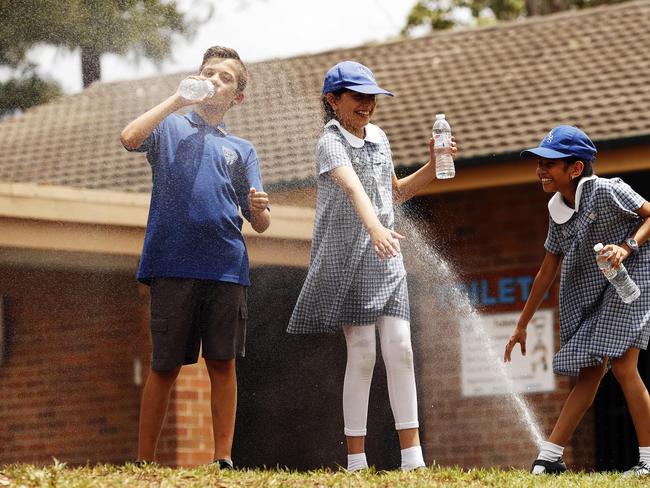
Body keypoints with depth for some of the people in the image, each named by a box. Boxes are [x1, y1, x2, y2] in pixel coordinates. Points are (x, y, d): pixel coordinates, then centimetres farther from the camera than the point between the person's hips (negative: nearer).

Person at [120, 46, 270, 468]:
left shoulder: (242, 150, 19)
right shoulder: (170, 128, 13)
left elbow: (260, 225, 12)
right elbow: (130, 138, -11)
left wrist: (260, 208, -12)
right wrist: (178, 99, -6)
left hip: (226, 268, 2)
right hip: (173, 264, -2)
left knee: (223, 363, 0)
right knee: (165, 366, 0)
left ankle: (224, 459, 4)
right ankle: (144, 461, 5)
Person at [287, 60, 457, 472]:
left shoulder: (379, 138, 13)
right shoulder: (332, 143, -10)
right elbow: (353, 188, -31)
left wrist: (434, 165, 13)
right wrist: (375, 228, -48)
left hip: (385, 257, 6)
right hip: (346, 257, -6)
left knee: (400, 348, -2)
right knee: (362, 351, -8)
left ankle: (412, 456, -2)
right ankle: (356, 461, -2)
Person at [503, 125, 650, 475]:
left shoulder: (605, 191, -15)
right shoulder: (558, 210, 7)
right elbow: (548, 271, 14)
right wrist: (522, 325, 18)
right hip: (589, 294, 7)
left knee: (621, 365, -17)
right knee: (589, 374, 5)